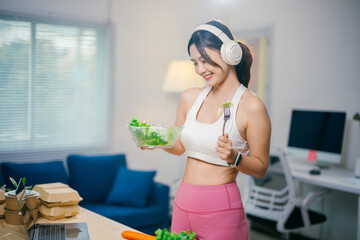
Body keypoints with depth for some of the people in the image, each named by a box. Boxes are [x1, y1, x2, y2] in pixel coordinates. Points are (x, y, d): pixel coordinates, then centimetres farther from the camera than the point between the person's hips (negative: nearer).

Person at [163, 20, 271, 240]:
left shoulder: (251, 106, -11)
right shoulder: (190, 98, 4)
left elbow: (261, 168, -6)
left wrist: (234, 158, -23)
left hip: (220, 209, -5)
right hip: (183, 204, 5)